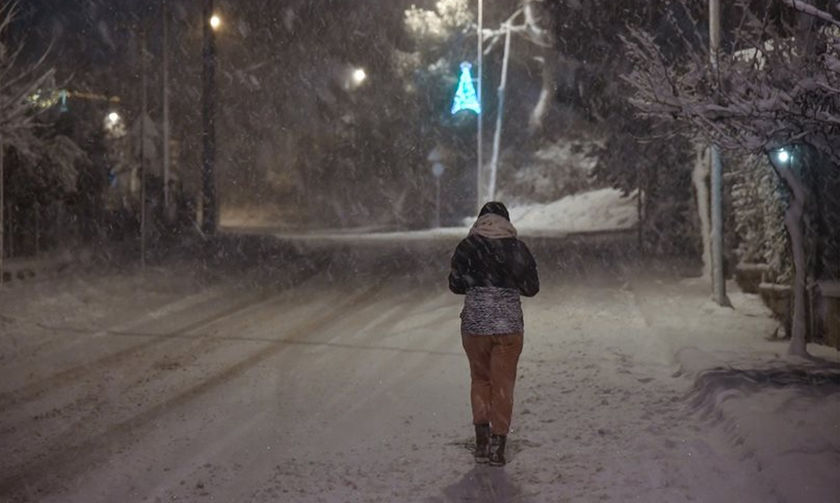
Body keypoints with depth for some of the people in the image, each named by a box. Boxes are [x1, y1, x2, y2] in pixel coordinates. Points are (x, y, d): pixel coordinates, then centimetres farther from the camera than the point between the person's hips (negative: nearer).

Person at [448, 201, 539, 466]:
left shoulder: (467, 246, -2)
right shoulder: (518, 247, 0)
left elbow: (455, 284, 1)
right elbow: (532, 288, 4)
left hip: (475, 322, 0)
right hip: (509, 324, 0)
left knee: (480, 379, 18)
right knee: (503, 384, 8)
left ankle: (482, 437, 10)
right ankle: (497, 444, 8)